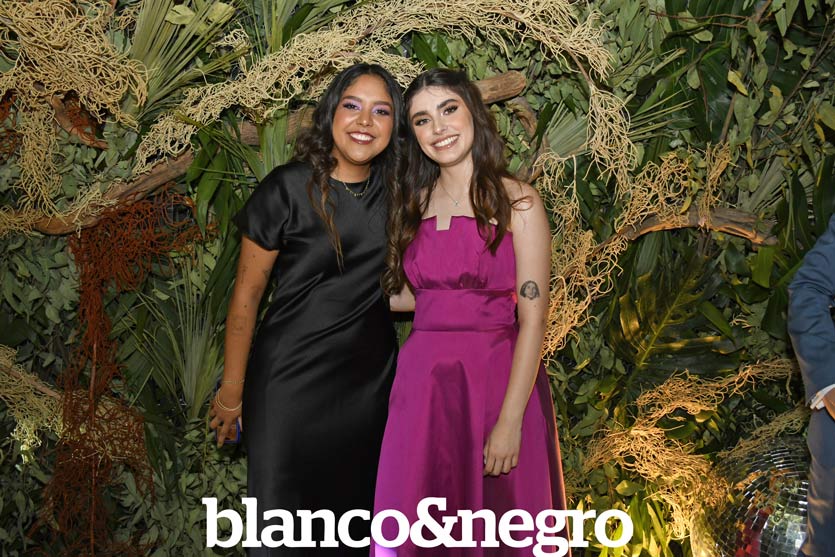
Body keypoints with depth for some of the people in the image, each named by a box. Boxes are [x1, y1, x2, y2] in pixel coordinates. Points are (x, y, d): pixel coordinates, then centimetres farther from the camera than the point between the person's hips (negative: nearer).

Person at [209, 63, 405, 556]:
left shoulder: (397, 193, 1)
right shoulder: (288, 190, -12)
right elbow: (247, 295, -7)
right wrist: (232, 390, -4)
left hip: (371, 380, 4)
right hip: (290, 379, -4)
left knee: (356, 513, 15)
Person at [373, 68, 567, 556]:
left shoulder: (516, 200, -6)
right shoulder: (414, 203, 10)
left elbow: (533, 317, -11)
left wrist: (510, 421, -18)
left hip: (498, 381, -4)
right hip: (422, 382, 4)